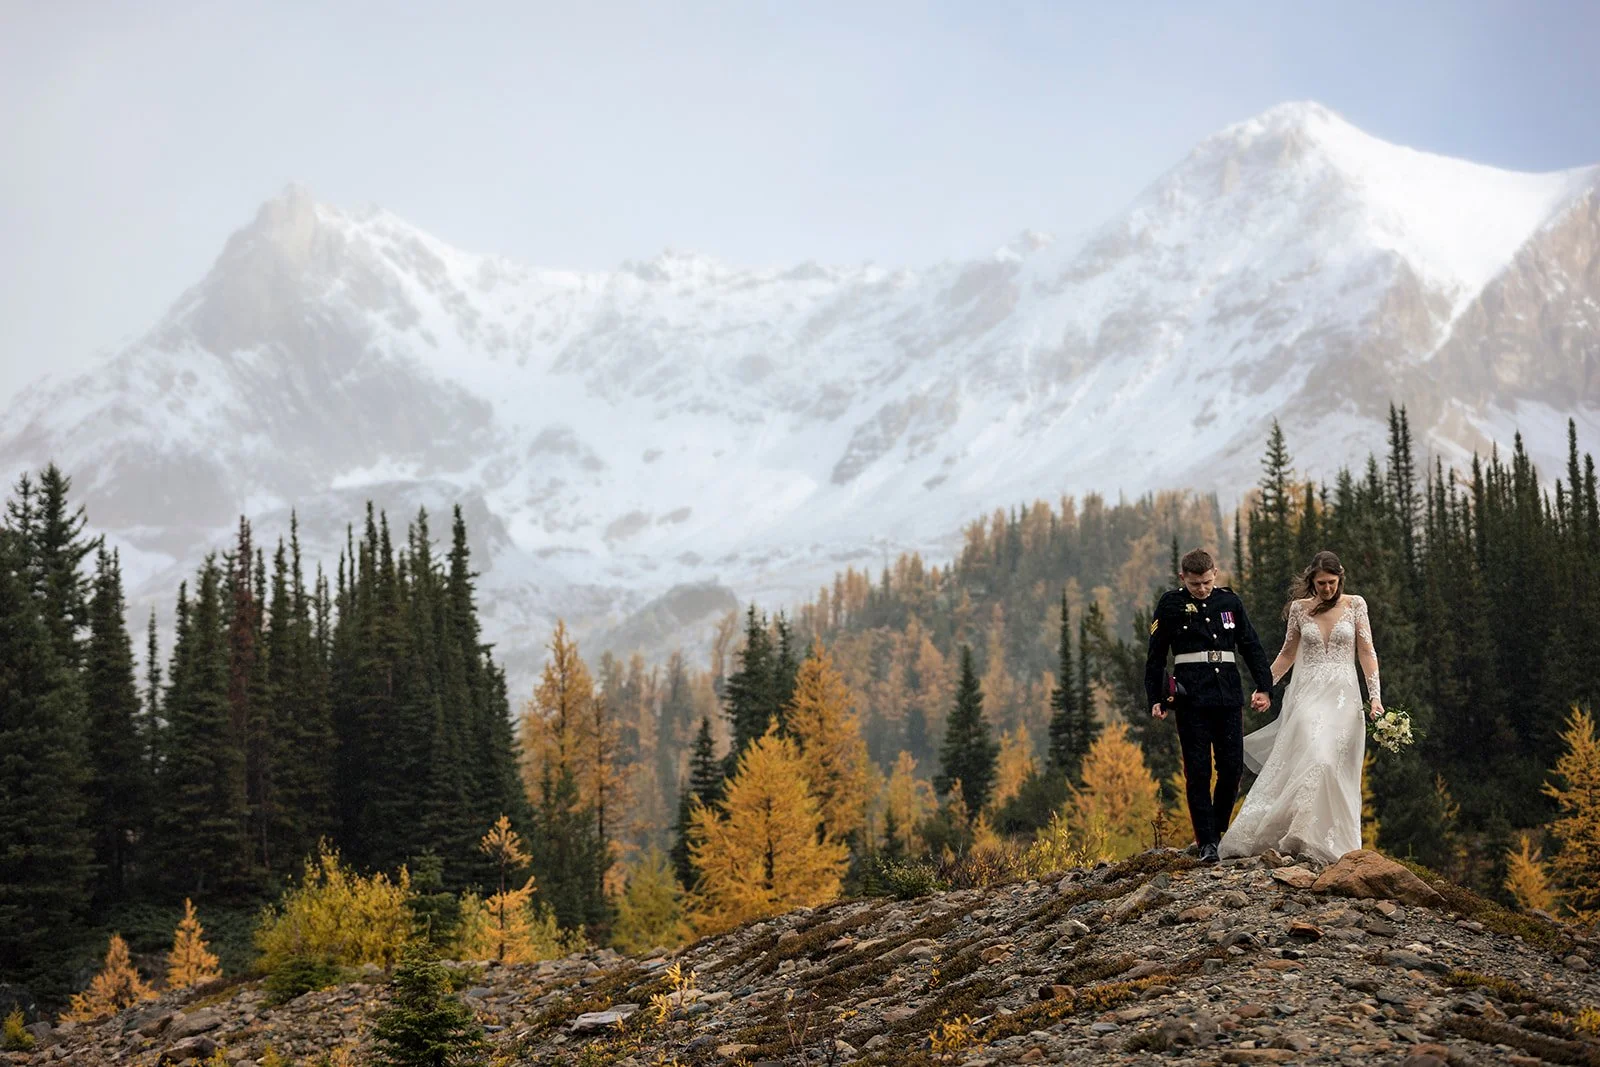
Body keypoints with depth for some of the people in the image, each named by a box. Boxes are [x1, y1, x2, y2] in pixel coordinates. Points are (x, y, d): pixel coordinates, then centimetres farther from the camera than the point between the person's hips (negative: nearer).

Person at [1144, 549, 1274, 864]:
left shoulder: (1230, 601, 11)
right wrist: (1155, 698, 1)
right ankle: (1207, 842, -1)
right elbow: (1155, 656, 6)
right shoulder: (1171, 604, 3)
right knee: (1198, 770, -3)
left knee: (1233, 766, 1)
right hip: (1191, 698, -3)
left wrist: (1263, 686, 9)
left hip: (1228, 696, 3)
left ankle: (1218, 830, 20)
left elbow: (1251, 645, 16)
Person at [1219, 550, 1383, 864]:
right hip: (1307, 694, 0)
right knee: (1313, 758, -20)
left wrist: (1375, 695, -6)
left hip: (1343, 695, 0)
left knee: (1333, 766, -8)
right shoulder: (1299, 608, 8)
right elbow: (1287, 654, 17)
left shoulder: (1355, 605, 5)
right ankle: (1305, 836, -17)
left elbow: (1367, 652, 3)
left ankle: (1327, 842, -1)